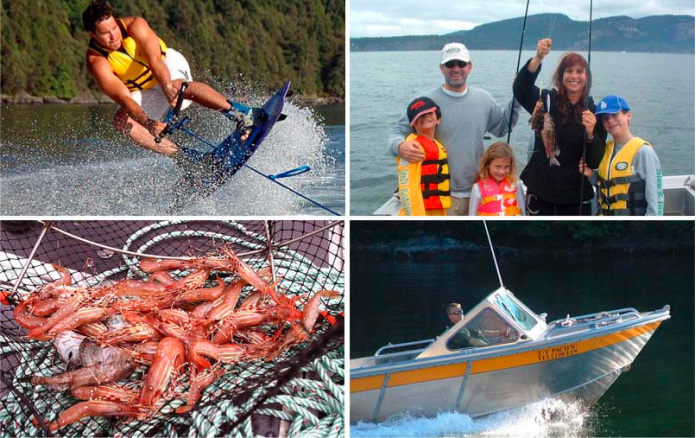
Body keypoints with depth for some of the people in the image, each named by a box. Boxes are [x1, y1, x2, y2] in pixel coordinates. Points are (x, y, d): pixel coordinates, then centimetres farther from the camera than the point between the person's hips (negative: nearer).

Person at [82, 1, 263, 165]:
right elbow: (123, 98, -36)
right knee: (121, 121, -22)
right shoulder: (97, 62, -26)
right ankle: (186, 157, -22)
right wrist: (148, 123, -53)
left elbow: (155, 60, -38)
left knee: (177, 84, -36)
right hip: (145, 92, 3)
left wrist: (168, 87, -57)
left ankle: (243, 114, -41)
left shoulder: (134, 25, -26)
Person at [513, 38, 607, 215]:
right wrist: (538, 58, -36)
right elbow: (520, 89, -21)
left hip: (575, 194, 1)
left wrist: (591, 133, -24)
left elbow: (595, 161, -4)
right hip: (540, 189, 0)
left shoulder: (594, 113, 2)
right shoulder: (546, 101, 0)